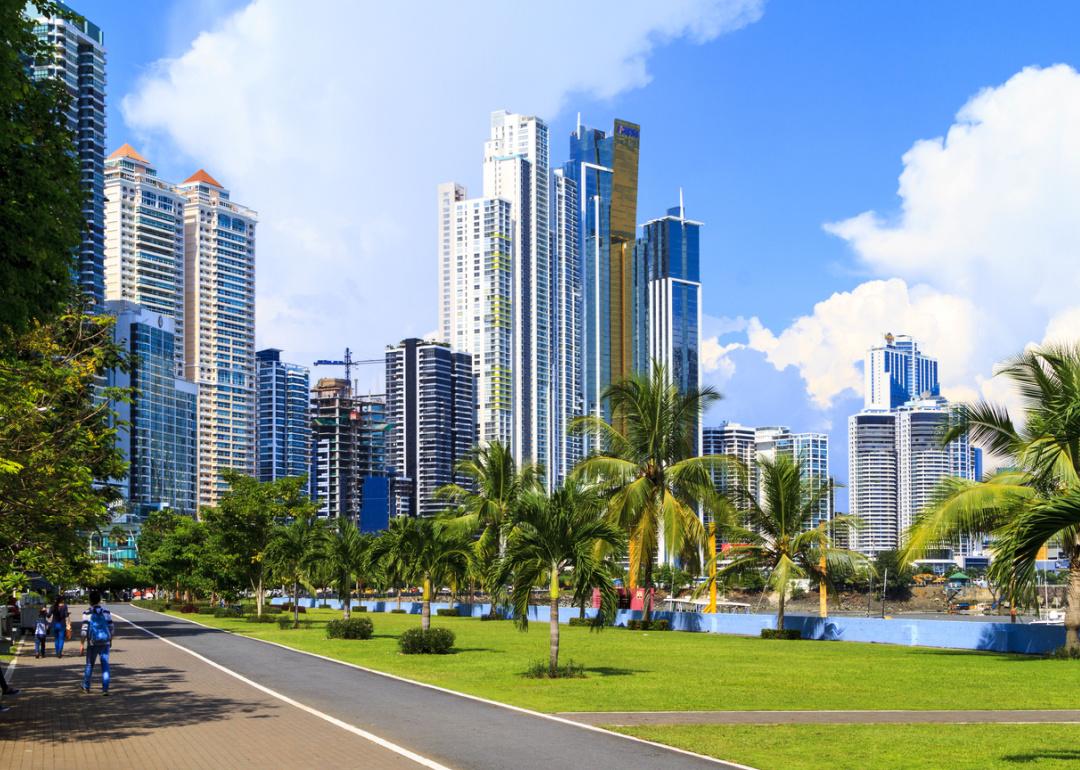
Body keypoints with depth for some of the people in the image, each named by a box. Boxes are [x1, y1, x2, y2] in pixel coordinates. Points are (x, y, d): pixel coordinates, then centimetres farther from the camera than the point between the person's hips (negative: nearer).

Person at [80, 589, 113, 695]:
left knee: (89, 665, 15)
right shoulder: (106, 612, 2)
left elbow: (84, 629, -10)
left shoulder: (87, 613, -6)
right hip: (105, 642, 1)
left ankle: (86, 687, 27)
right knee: (105, 665, 2)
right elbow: (111, 628, 5)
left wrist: (82, 644, -5)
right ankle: (105, 689, -6)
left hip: (93, 643, -1)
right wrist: (110, 641, 19)